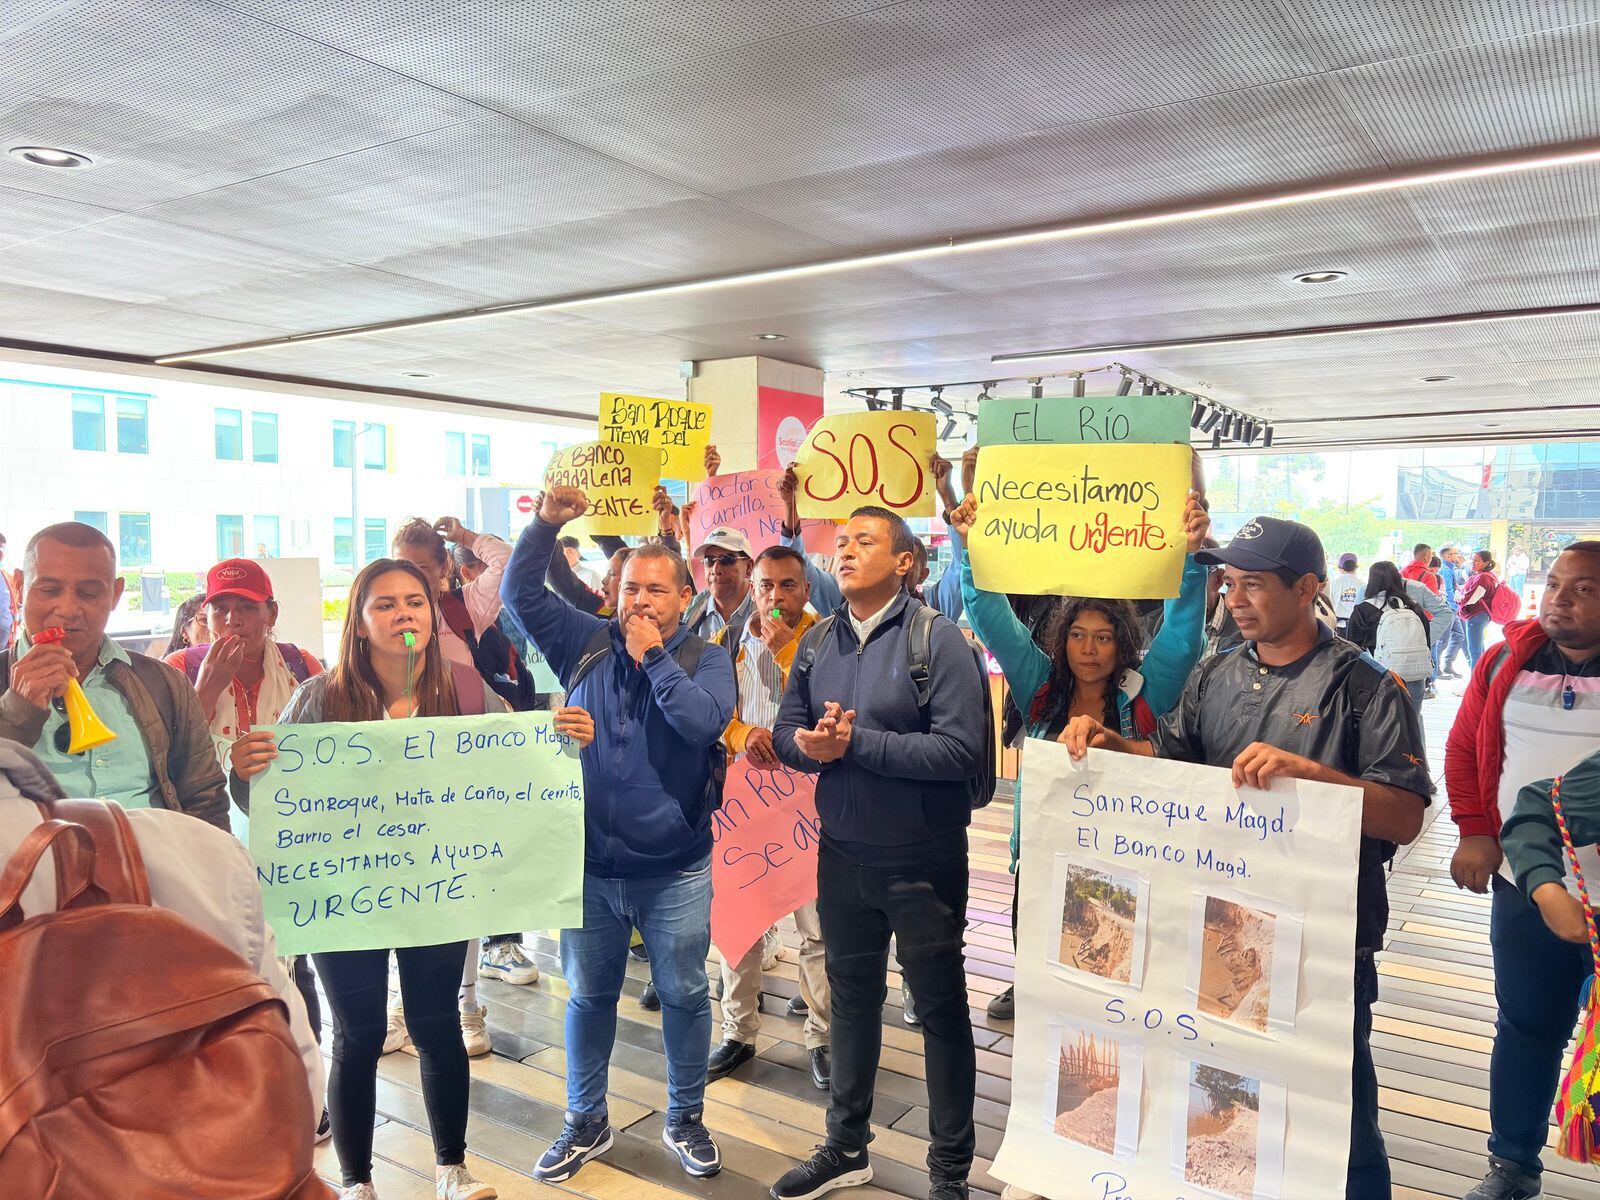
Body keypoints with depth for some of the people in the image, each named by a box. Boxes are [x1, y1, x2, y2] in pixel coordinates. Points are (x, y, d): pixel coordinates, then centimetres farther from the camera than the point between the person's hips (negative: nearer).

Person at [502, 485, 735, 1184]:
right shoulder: (586, 643, 3)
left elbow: (703, 720, -23)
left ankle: (685, 1120, 33)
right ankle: (586, 1124, 36)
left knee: (684, 995, 11)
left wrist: (653, 655, -16)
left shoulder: (705, 659, -4)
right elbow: (520, 596, -1)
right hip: (589, 865, 2)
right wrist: (545, 525, -12)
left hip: (674, 871, -2)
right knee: (589, 994, 16)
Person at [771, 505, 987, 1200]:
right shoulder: (818, 643, 5)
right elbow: (785, 733, 7)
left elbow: (962, 750, -23)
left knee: (940, 1009, 11)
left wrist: (856, 741, -21)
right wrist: (808, 745, -16)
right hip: (842, 854, 5)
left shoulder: (937, 638, -14)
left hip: (922, 861, -5)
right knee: (851, 997, 20)